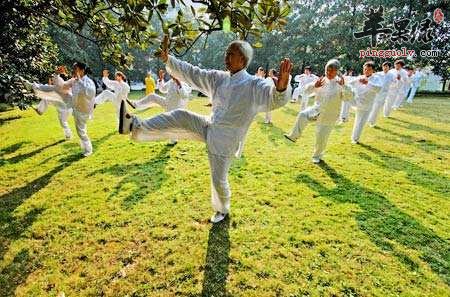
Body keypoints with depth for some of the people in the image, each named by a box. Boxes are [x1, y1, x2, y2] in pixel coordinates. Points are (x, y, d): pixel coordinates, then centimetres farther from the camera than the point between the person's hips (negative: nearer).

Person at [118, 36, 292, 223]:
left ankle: (222, 210, 35)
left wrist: (281, 86, -58)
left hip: (225, 141, -5)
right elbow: (190, 72, 4)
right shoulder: (218, 78, 3)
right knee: (180, 117, -15)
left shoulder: (254, 85, -17)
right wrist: (167, 59, -7)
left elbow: (276, 100, -35)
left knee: (219, 180, 6)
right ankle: (135, 126, -17)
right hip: (209, 128, 5)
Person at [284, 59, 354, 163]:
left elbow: (349, 97, -15)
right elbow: (306, 91, -2)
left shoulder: (340, 83, -7)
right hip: (316, 109, 2)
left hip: (328, 115, -2)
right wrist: (314, 85, -23)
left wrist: (344, 86, -32)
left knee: (322, 137, 4)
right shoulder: (321, 81, 1)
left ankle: (317, 156, 28)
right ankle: (293, 136, -18)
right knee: (302, 115, -30)